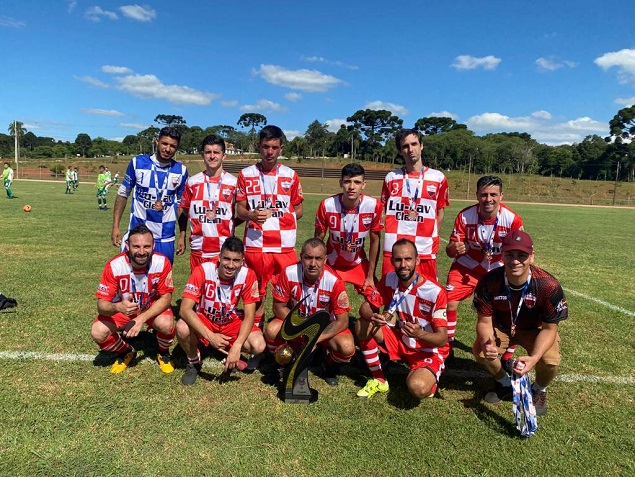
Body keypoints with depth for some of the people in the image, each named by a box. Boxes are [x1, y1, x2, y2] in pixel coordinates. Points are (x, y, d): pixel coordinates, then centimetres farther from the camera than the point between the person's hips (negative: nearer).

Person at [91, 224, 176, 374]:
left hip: (154, 307, -1)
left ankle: (163, 353, 4)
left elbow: (165, 298, -19)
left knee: (166, 324, -32)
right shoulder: (114, 266, -26)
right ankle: (126, 352, 12)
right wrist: (118, 307, -48)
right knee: (97, 332, -21)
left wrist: (141, 319, -33)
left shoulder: (162, 263, -27)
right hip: (123, 307, 2)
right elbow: (101, 304, -24)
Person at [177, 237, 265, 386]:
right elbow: (185, 309, -31)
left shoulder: (248, 276, -21)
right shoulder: (202, 271, -26)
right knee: (182, 328, -34)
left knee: (258, 346, -25)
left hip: (231, 321, 1)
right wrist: (210, 336, -43)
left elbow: (249, 316, -18)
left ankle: (231, 356, 11)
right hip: (203, 320, -1)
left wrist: (237, 346, -33)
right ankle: (193, 362, 0)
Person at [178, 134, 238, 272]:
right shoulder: (193, 182, 5)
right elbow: (184, 212, 14)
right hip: (198, 248, 2)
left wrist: (230, 224, -6)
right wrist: (182, 236, 11)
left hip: (224, 249, -2)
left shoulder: (233, 182, 0)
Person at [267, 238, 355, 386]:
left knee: (347, 347, -28)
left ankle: (329, 366, 10)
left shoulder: (334, 281, -26)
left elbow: (342, 321, -20)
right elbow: (279, 307, -12)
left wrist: (316, 339, -30)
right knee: (272, 330, -28)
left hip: (326, 327, -1)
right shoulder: (288, 274, -23)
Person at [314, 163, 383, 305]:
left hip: (359, 263, 1)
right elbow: (318, 240, -8)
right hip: (332, 263, -1)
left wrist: (370, 276, -5)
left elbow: (375, 241, -9)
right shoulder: (327, 205, -22)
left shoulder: (374, 206, -21)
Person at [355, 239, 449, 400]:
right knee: (362, 326, -17)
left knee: (418, 388, -32)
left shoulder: (435, 292, -24)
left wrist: (419, 334, -44)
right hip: (400, 340, 5)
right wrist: (373, 316, -32)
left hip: (429, 350, -4)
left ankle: (429, 378, 8)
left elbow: (442, 339, -22)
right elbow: (365, 307, -8)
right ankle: (379, 380, -1)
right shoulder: (388, 280, -10)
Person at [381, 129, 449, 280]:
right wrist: (393, 235, 4)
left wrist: (431, 239, 5)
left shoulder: (438, 178, 4)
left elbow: (439, 212, 11)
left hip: (425, 251, 0)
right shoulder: (391, 178, 7)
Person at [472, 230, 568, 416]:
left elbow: (549, 328, -20)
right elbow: (484, 321, -17)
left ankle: (539, 390, 11)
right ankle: (505, 384, 11)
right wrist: (486, 343, -41)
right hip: (501, 327, 1)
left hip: (535, 329, -1)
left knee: (551, 360, -29)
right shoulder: (489, 281, -26)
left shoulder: (548, 285, -29)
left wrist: (534, 358, -37)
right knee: (480, 351, -24)